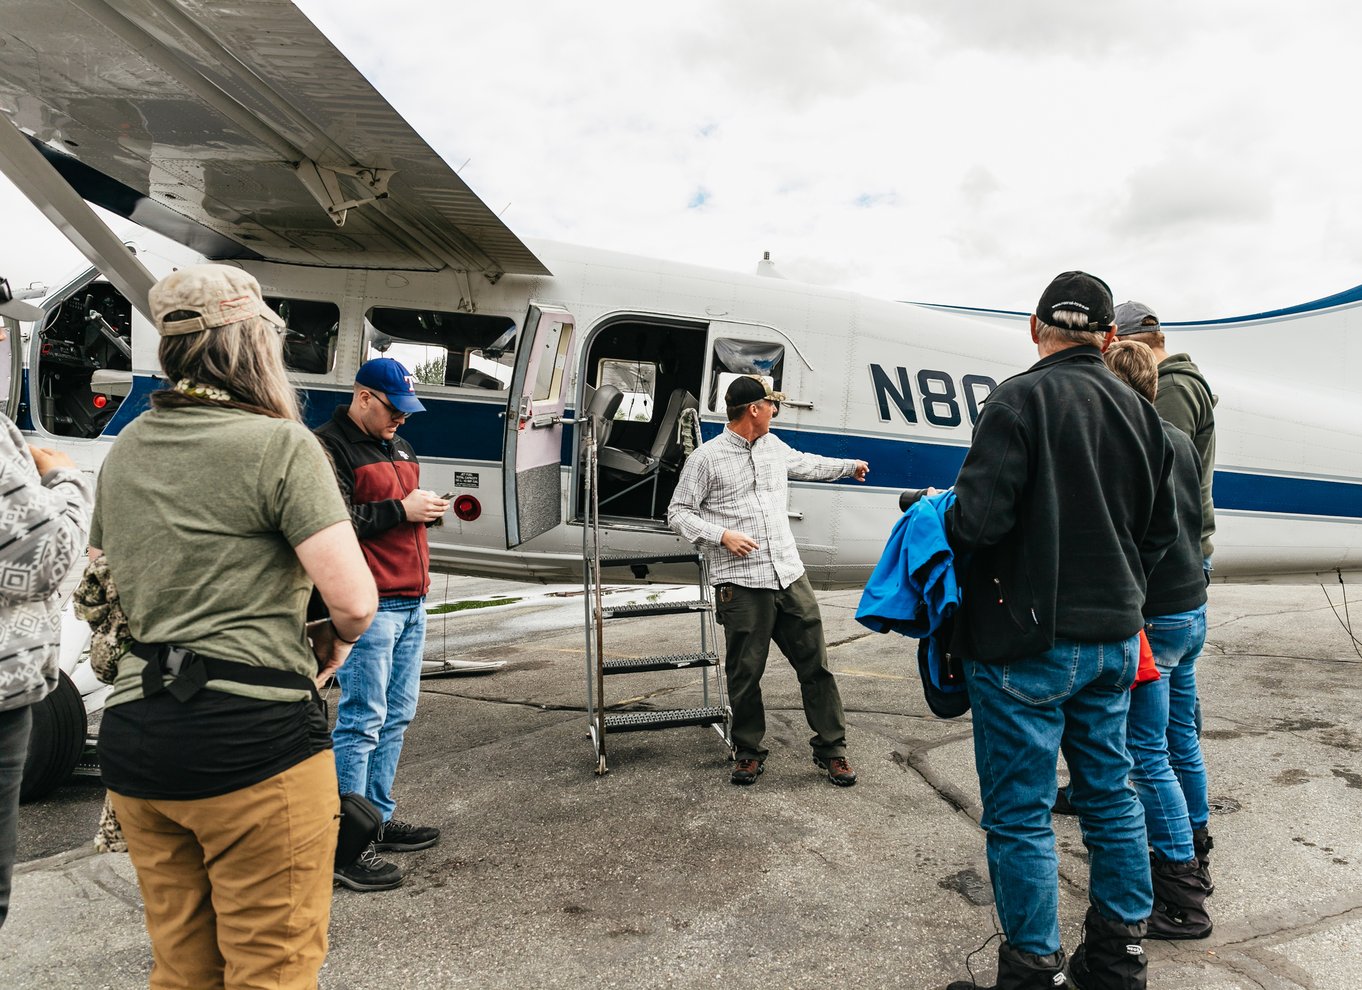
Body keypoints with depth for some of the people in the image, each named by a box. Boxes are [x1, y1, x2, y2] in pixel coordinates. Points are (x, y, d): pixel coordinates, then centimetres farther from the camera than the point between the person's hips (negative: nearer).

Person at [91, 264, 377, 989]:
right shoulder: (279, 444, -10)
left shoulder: (124, 450, 12)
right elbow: (355, 601, -15)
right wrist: (336, 640, 5)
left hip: (134, 737, 7)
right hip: (253, 739, -7)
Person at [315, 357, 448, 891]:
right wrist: (401, 510, -16)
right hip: (369, 606, -9)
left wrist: (427, 507, 11)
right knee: (362, 721, -6)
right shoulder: (330, 447, -9)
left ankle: (379, 818, 26)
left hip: (410, 601, 9)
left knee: (397, 715, 14)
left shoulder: (398, 446, 21)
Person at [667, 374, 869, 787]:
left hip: (791, 576, 5)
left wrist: (850, 466, 49)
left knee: (815, 664, 7)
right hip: (741, 586, -5)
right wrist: (721, 536, -16)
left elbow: (806, 464, 36)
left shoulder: (774, 446, 14)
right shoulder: (706, 458, -5)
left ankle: (831, 748, 21)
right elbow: (678, 513, -2)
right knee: (745, 675, 4)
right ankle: (749, 752, 22)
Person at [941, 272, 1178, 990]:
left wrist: (940, 512, -3)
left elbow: (979, 519, -23)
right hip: (1114, 637, 8)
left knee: (1019, 814, 5)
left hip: (1028, 641, -7)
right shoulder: (1140, 412, 9)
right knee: (1108, 793, 20)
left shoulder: (1020, 400, -14)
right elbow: (1161, 530, 15)